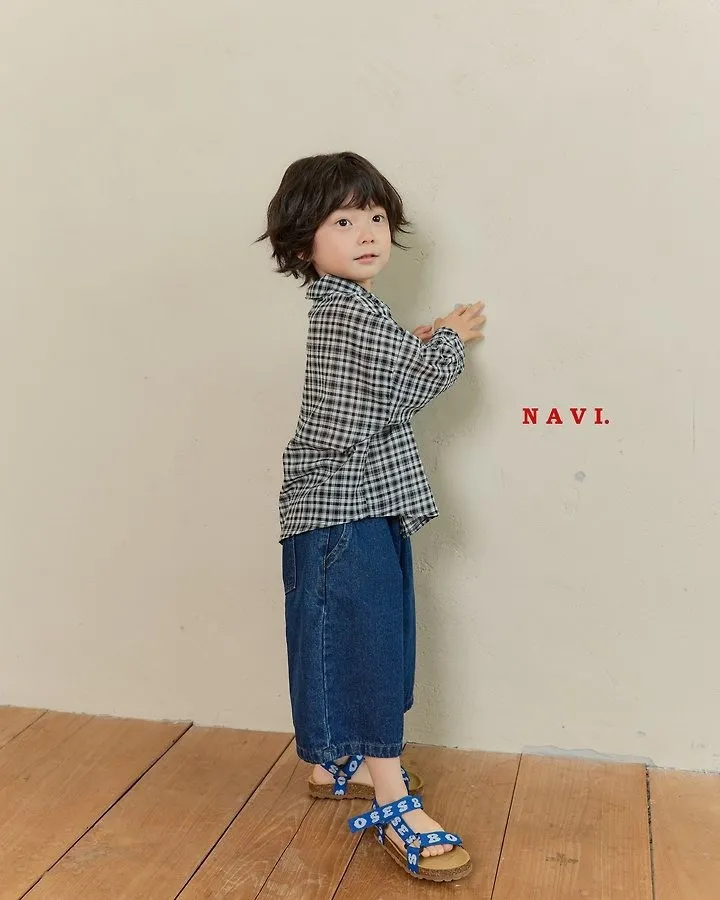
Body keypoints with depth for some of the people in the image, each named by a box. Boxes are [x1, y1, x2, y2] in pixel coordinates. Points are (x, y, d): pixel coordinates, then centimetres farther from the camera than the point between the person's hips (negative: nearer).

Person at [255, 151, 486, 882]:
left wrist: (423, 345, 5)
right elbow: (419, 383, -13)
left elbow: (390, 386, 16)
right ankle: (396, 809, 0)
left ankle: (336, 764, 33)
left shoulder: (340, 308, 14)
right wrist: (449, 341, 5)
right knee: (367, 644, -7)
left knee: (357, 641, 18)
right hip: (347, 511, -10)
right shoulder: (353, 311, -16)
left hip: (362, 503, 10)